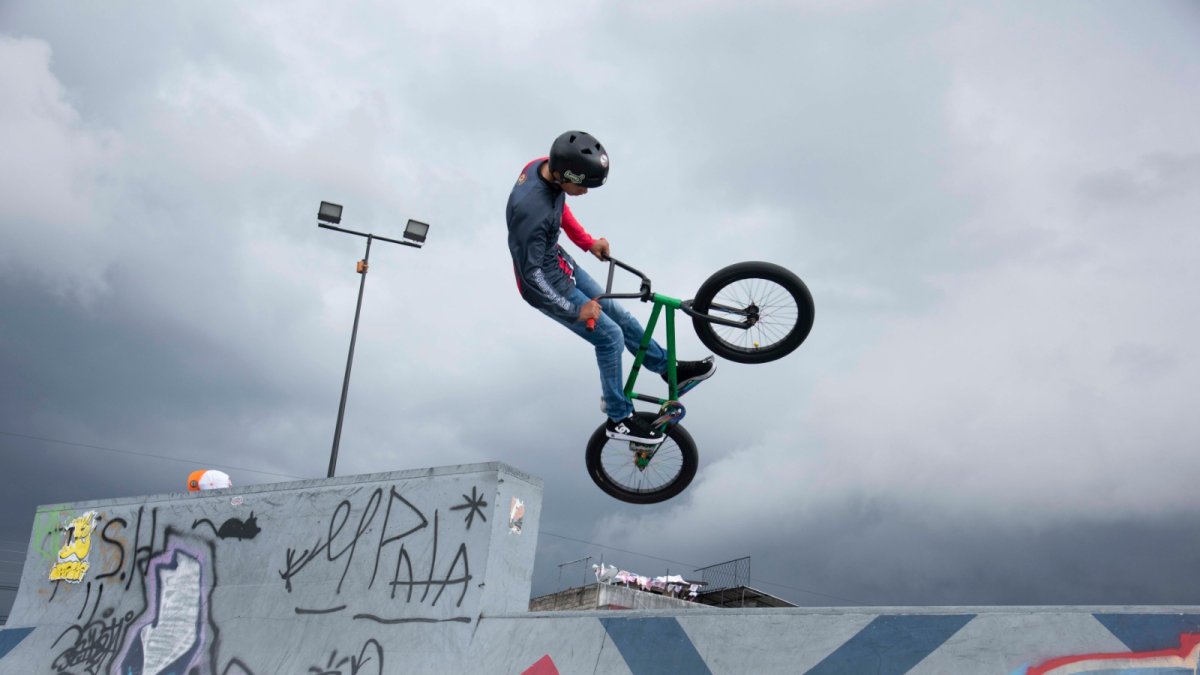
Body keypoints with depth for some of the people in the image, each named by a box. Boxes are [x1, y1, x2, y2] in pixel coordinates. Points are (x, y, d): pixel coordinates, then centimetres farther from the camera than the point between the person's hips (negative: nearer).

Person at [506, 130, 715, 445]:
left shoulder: (544, 166, -13)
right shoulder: (531, 210, -38)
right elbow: (531, 274, -28)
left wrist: (588, 242, 9)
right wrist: (575, 310, -19)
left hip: (560, 263, 8)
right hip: (545, 285, -8)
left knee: (618, 315, 16)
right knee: (610, 336, -3)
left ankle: (671, 369, 34)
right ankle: (619, 419, 14)